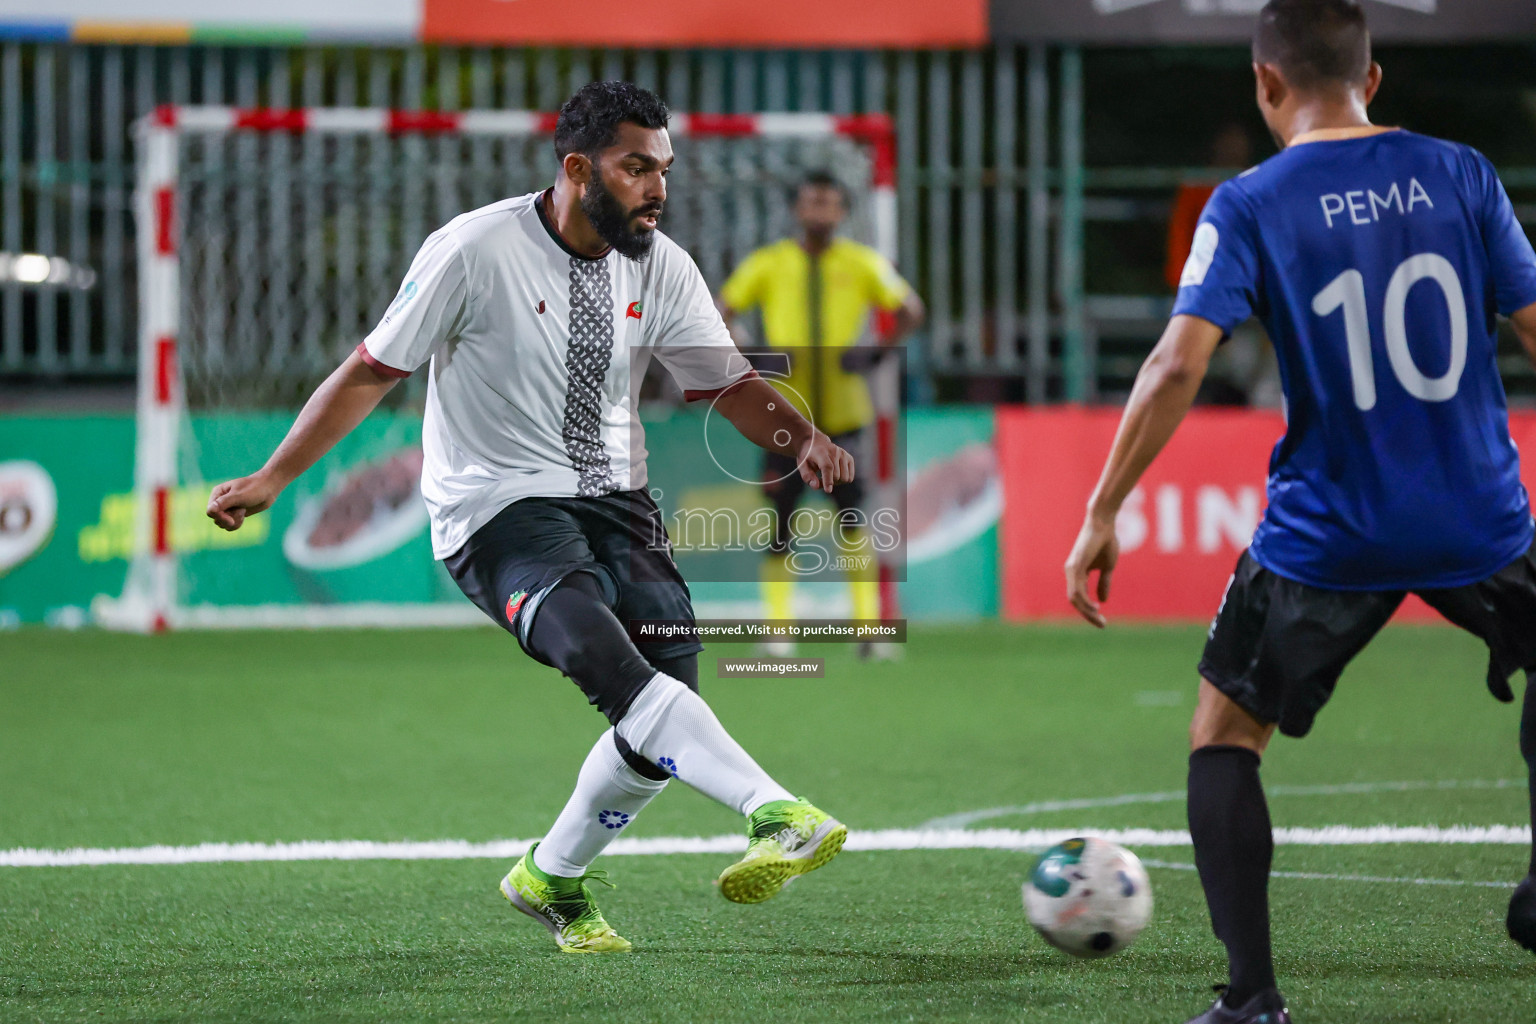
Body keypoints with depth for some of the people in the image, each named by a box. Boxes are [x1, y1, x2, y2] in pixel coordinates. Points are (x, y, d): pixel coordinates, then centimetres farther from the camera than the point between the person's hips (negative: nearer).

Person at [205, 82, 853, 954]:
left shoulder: (661, 267, 3)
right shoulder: (477, 250, -12)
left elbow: (728, 382, 10)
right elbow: (374, 371, -5)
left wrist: (802, 437, -11)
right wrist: (272, 479, -8)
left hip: (614, 502, 6)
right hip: (499, 512, -6)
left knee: (667, 701, -8)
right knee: (612, 663, -31)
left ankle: (552, 880, 17)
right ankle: (777, 817, -46)